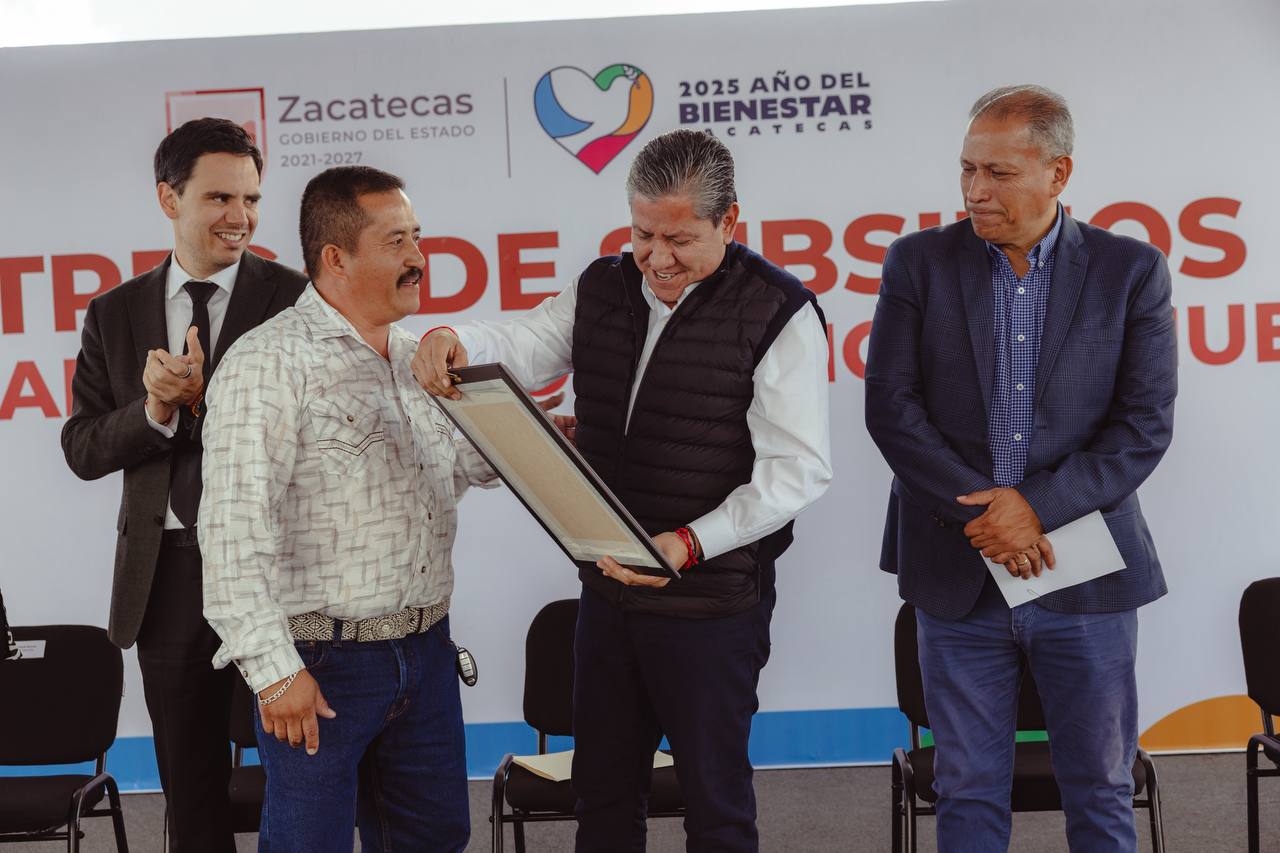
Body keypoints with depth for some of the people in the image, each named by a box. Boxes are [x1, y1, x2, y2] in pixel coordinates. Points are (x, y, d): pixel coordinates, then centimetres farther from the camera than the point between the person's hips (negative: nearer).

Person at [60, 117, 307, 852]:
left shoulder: (297, 298, -5)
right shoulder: (116, 315, 7)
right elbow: (82, 448, 3)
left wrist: (204, 397, -19)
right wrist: (155, 411, -15)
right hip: (168, 573, 4)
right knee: (191, 790, 16)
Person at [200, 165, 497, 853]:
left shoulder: (418, 357, 12)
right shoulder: (269, 363, -13)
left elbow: (464, 463, 24)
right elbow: (236, 527, -19)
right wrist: (274, 668, -22)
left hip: (425, 651, 7)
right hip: (320, 664, -7)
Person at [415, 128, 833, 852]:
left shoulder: (778, 312, -12)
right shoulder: (602, 289, 7)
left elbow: (797, 468, -16)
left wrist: (690, 543, -26)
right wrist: (454, 344, -23)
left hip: (711, 598, -5)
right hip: (608, 585, 6)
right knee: (603, 793, 18)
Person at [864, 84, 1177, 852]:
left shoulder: (1131, 270, 0)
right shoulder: (919, 262, 1)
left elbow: (1146, 424, -5)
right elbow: (891, 406, -5)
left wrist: (1038, 505, -16)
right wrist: (984, 511, -13)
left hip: (1086, 576, 0)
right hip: (959, 577, 1)